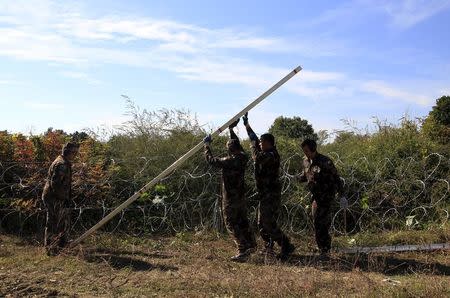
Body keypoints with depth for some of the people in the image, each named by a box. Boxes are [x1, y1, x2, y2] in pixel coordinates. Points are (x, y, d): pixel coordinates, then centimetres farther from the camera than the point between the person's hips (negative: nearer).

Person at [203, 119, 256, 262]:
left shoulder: (229, 161, -23)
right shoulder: (242, 157, -1)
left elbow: (211, 160, -15)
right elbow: (238, 145, 19)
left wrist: (207, 144, -1)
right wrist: (231, 130, 29)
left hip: (230, 198, -8)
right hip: (241, 196, 8)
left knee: (231, 223, 1)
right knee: (243, 221, 19)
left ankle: (243, 251, -2)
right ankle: (251, 245, 27)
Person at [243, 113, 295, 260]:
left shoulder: (272, 155, -15)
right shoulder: (266, 154, 13)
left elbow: (257, 158, -28)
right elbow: (254, 139, 23)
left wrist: (253, 145, -10)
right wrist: (247, 125, 26)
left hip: (271, 195, -10)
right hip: (265, 194, 10)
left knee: (269, 223, -11)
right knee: (262, 223, 14)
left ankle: (287, 246, -5)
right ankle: (268, 248, 24)